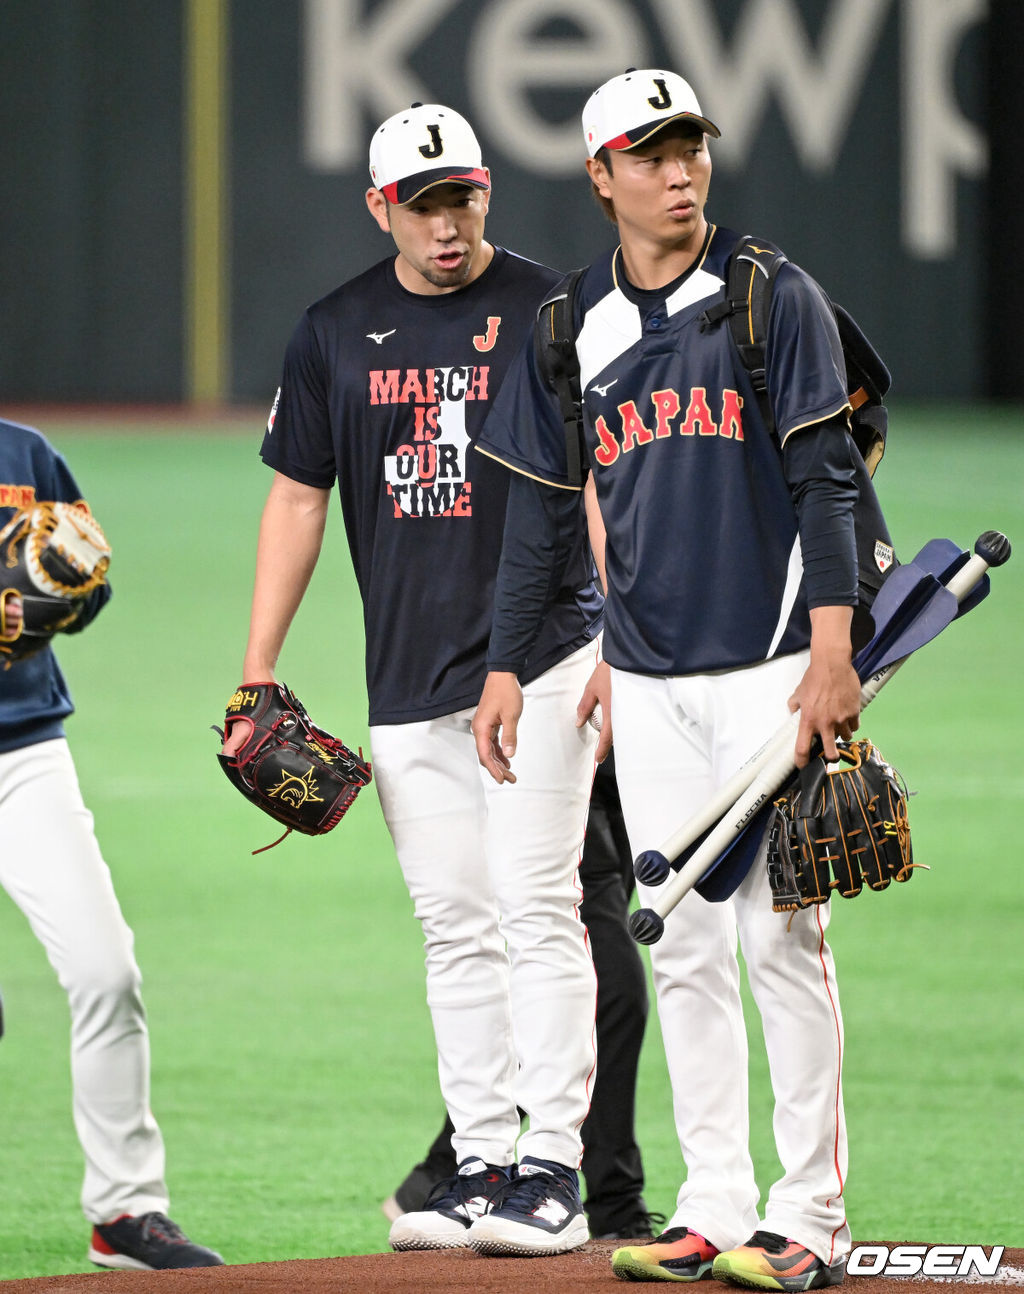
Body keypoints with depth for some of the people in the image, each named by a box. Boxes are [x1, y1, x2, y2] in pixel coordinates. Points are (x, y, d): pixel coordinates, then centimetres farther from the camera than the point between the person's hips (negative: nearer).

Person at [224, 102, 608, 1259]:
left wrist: (625, 643, -13)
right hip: (405, 678, 4)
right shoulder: (335, 331, 8)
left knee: (535, 911, -9)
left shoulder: (549, 314, -3)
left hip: (539, 662, -4)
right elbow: (298, 498, 12)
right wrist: (257, 673, 6)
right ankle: (480, 1162, 10)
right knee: (455, 928, 6)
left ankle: (553, 1165, -9)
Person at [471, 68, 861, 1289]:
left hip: (769, 667, -4)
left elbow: (825, 478, -8)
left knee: (780, 937, -6)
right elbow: (539, 511, 14)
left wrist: (832, 648, -16)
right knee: (682, 947, 6)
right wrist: (504, 666, 9)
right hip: (648, 681, 4)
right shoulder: (573, 330, 8)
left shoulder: (774, 298, -4)